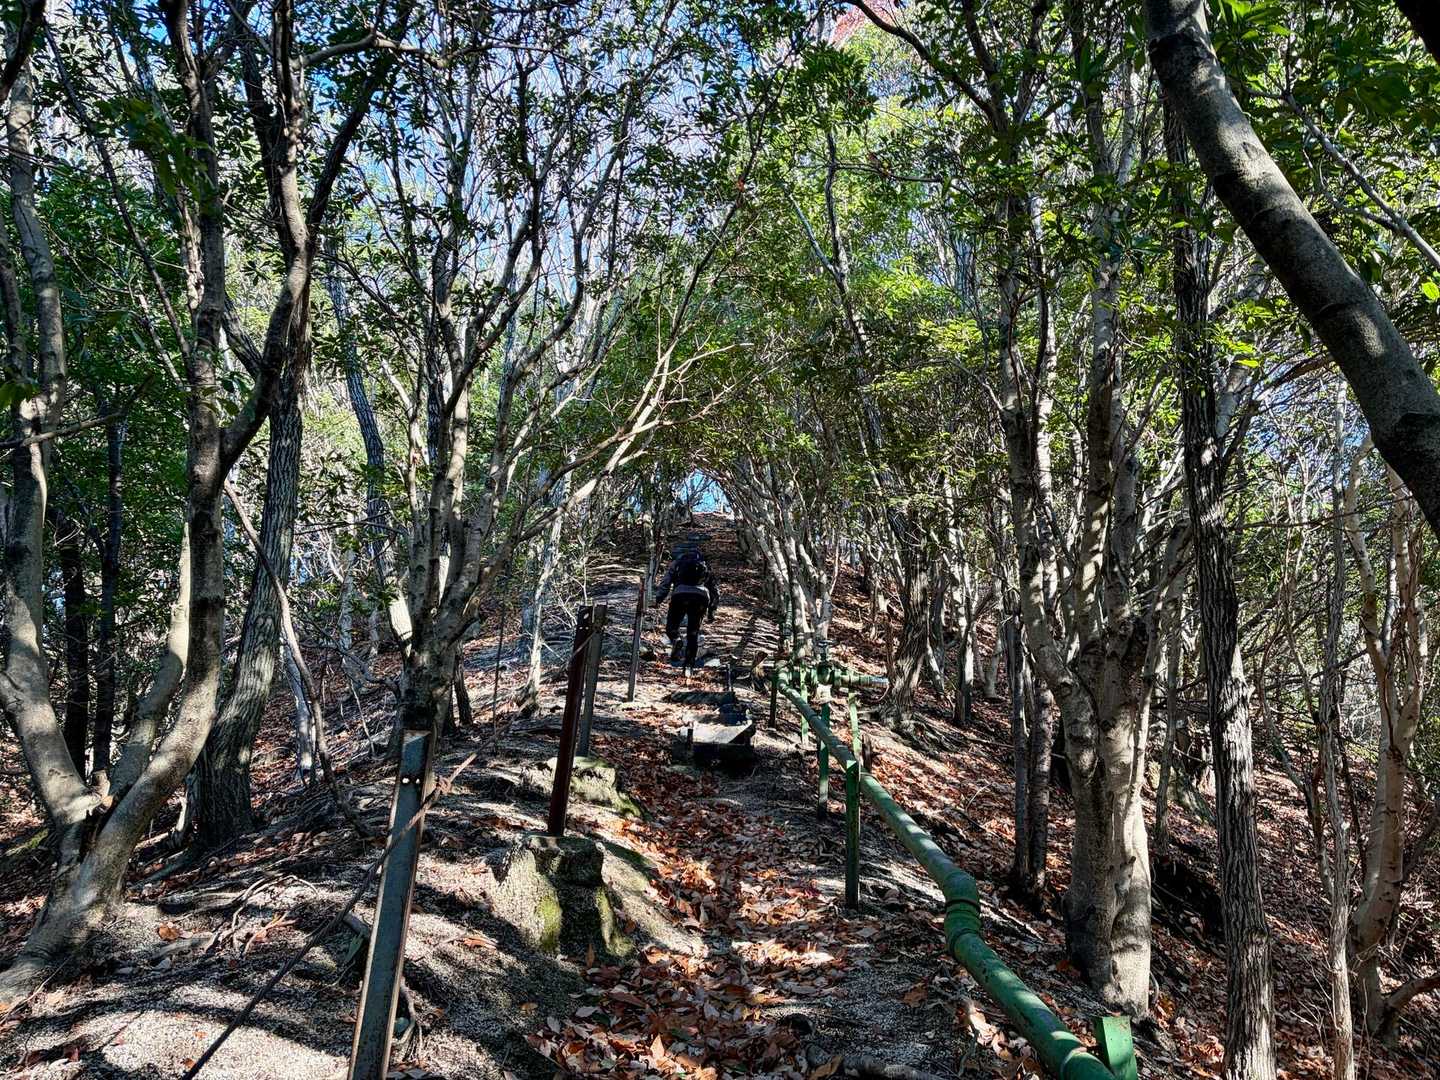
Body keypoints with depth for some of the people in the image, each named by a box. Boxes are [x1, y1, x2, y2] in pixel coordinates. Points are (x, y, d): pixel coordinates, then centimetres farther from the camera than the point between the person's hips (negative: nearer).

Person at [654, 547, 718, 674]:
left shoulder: (677, 563, 27)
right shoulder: (706, 566, 33)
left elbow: (665, 583, 12)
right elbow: (715, 592, 33)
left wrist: (658, 599, 8)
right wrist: (711, 610, 37)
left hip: (681, 594, -2)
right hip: (702, 597, 2)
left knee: (671, 627, 15)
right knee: (693, 633, 14)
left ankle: (675, 640, -17)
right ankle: (689, 665, 2)